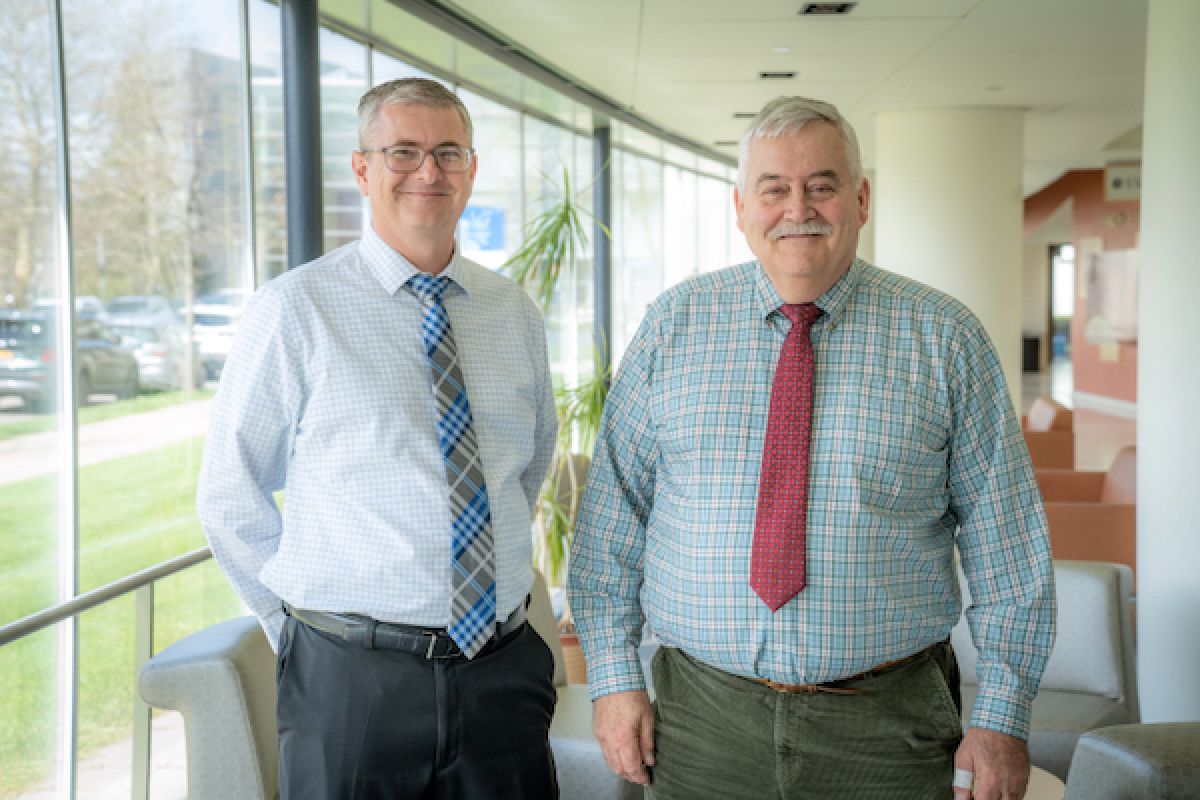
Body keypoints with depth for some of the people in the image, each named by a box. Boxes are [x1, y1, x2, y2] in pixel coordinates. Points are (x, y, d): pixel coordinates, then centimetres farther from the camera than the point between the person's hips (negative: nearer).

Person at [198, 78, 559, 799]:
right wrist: (304, 630, 0)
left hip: (504, 666, 4)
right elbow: (231, 499, -2)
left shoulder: (516, 314, 7)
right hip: (351, 680, -3)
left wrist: (499, 566, 12)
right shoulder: (294, 311, -7)